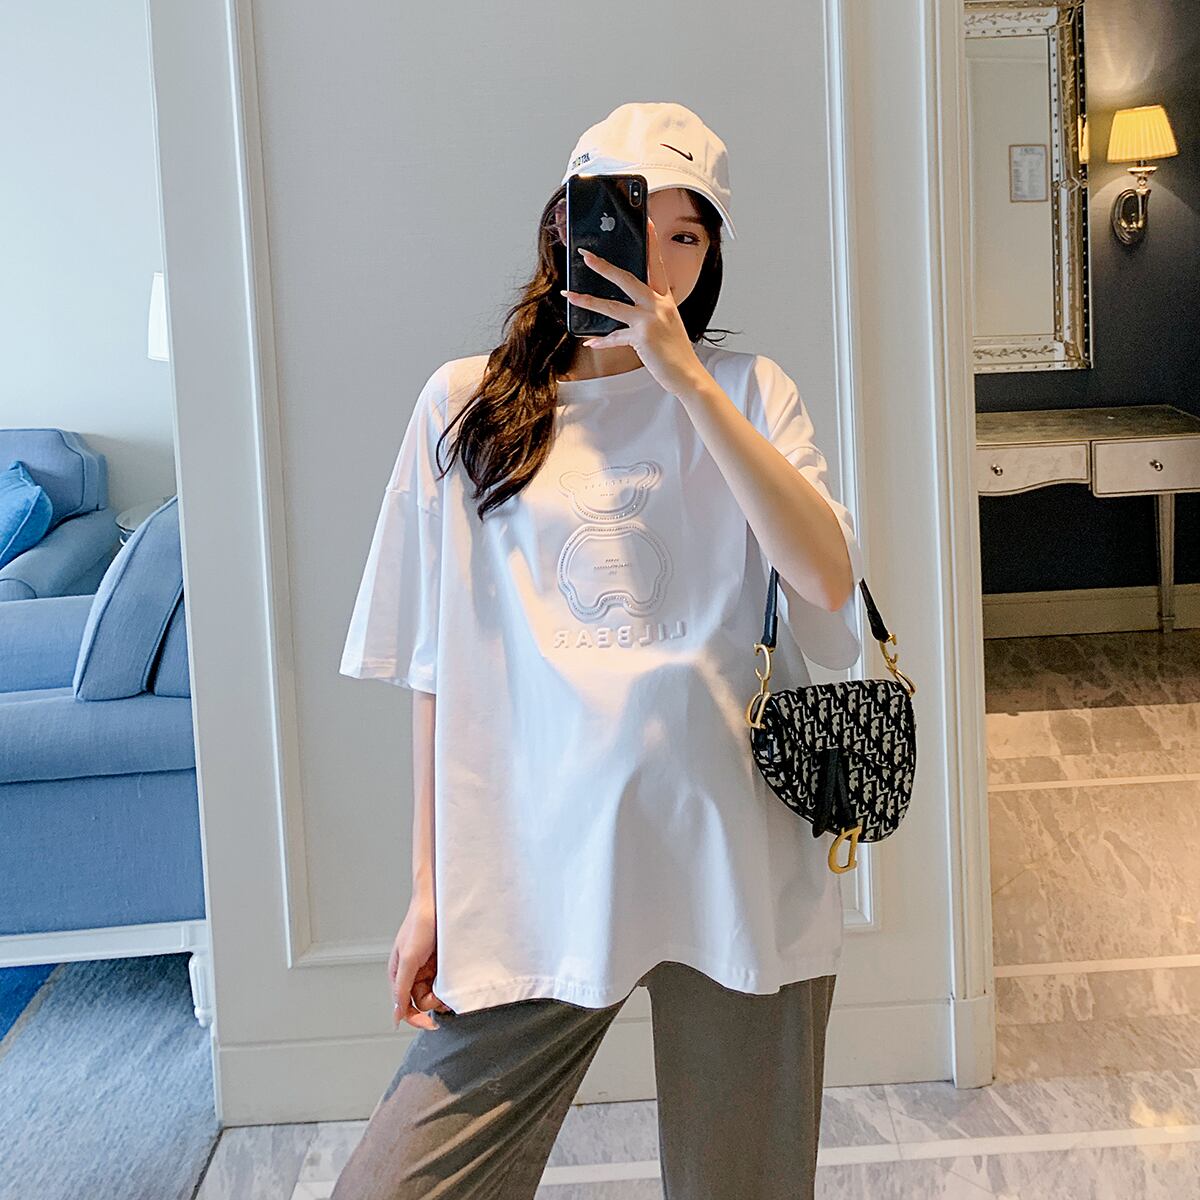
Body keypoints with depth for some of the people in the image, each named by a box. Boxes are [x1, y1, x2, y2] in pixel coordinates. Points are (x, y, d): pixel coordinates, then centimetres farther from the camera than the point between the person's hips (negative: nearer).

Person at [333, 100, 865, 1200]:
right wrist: (431, 887, 7)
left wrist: (686, 378, -15)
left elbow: (828, 582, -11)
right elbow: (438, 667, 9)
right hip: (536, 872, 0)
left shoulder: (748, 393, 7)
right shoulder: (466, 406, 8)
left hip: (736, 867, 0)